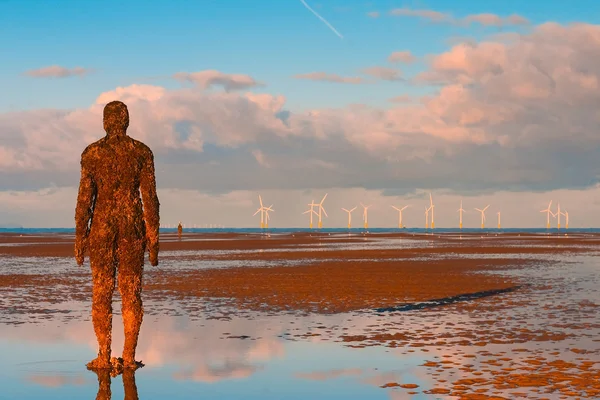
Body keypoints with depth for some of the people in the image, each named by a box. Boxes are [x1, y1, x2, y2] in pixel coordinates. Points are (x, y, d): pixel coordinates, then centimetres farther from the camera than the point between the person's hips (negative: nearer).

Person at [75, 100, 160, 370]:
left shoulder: (92, 152, -3)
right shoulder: (142, 152, -1)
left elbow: (85, 198, -6)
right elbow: (150, 198, -2)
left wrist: (79, 238, 0)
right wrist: (153, 238, 4)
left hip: (102, 225, -1)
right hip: (133, 224, 1)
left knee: (102, 292, 4)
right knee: (131, 292, 5)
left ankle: (104, 357, 2)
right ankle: (129, 356, 3)